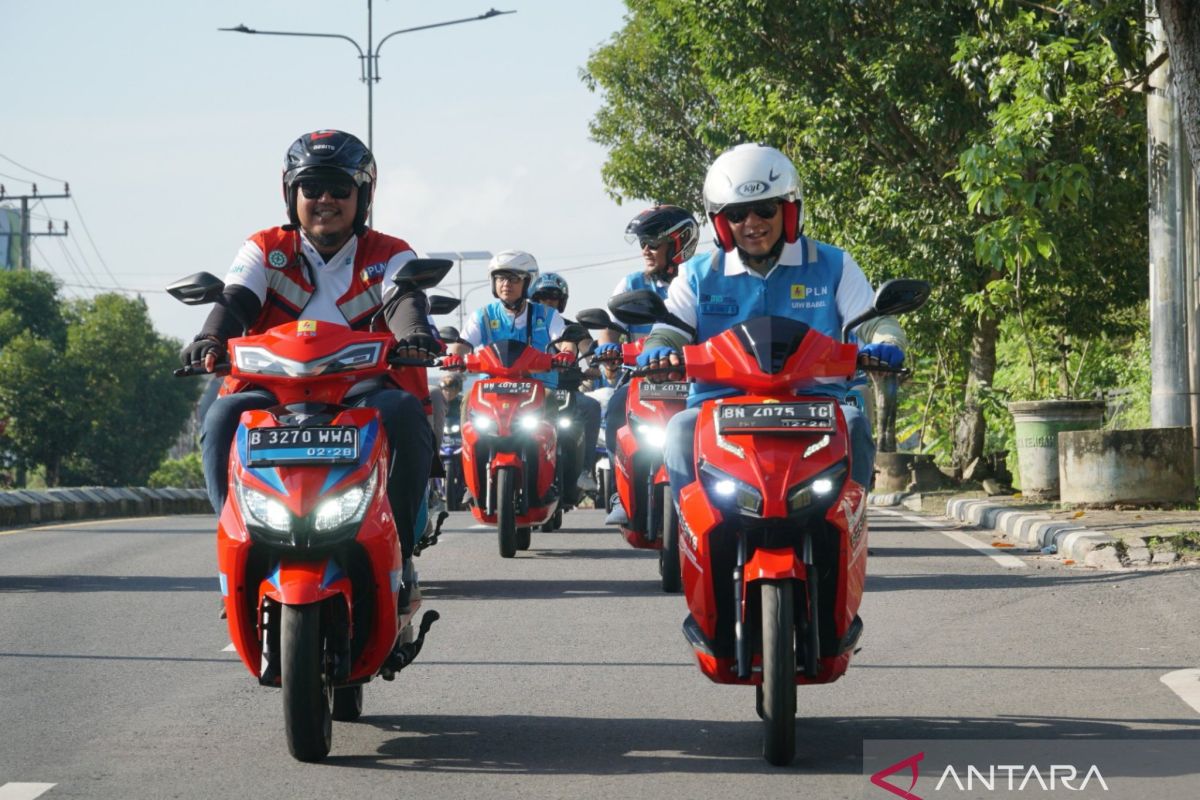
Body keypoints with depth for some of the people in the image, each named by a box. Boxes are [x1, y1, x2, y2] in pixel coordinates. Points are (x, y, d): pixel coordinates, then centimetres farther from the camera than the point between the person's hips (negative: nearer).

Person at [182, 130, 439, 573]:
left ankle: (397, 546, -24)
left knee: (404, 412, -33)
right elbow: (236, 299, -5)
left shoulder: (389, 255, 11)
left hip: (363, 392, -1)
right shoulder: (265, 250, 13)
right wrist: (211, 338, -30)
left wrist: (414, 333, -38)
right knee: (223, 417, -29)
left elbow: (405, 300, -11)